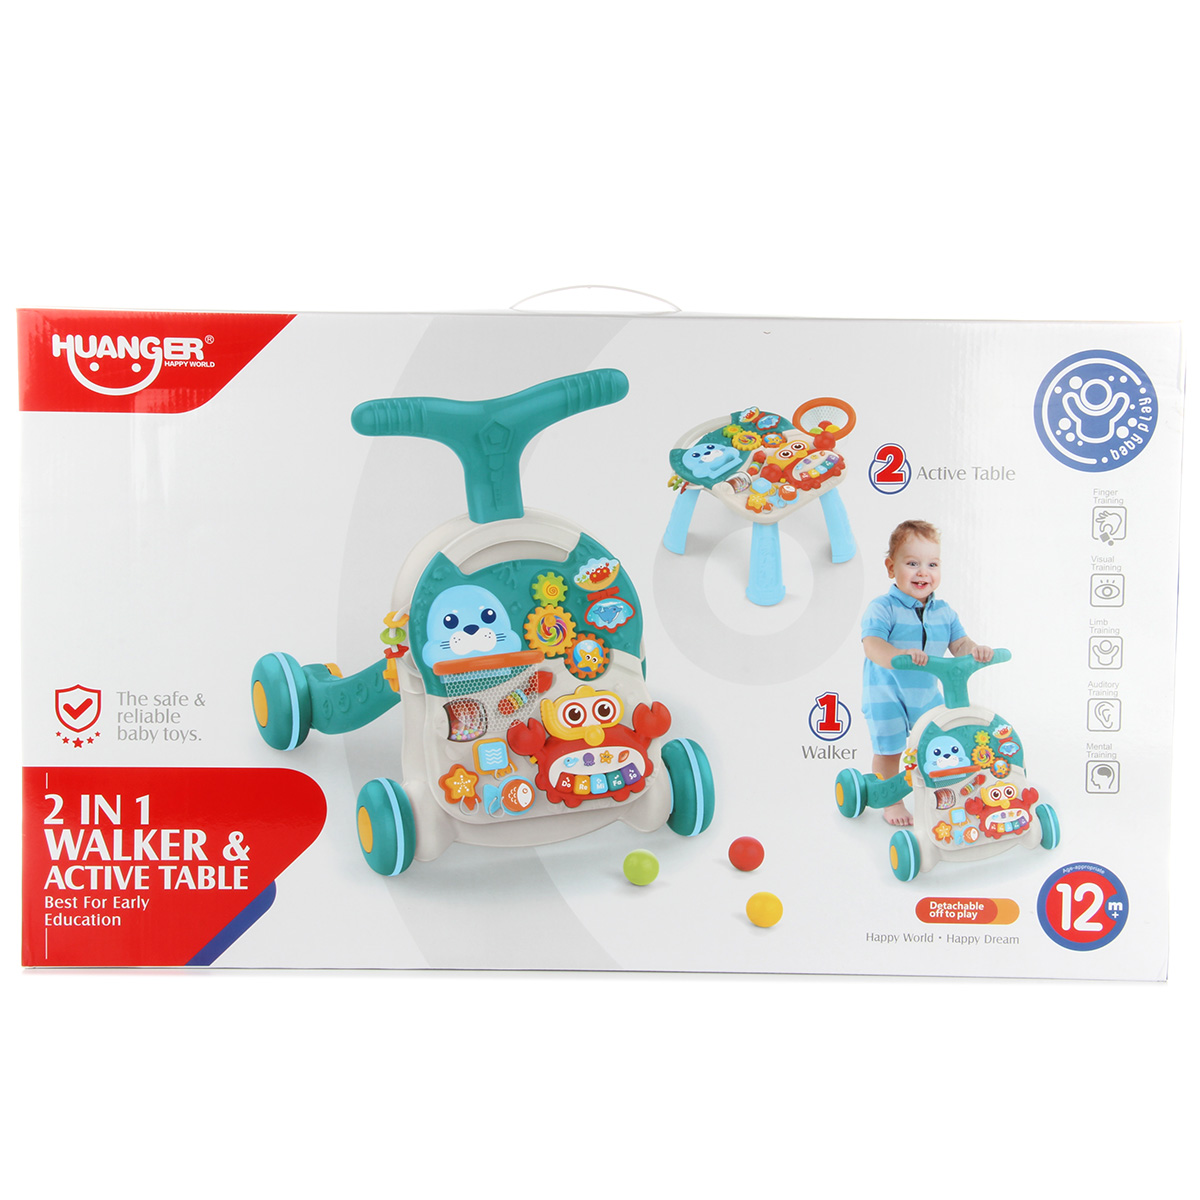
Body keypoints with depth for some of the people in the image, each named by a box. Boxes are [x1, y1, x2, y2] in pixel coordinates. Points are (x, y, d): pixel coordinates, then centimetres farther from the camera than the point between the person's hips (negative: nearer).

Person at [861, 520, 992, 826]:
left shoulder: (943, 611, 0)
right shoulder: (882, 608, -20)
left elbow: (958, 643, -2)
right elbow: (872, 645, -33)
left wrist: (974, 651, -27)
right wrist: (900, 656, -53)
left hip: (927, 692, 5)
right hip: (887, 694, -5)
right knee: (888, 750, 2)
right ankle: (892, 802, 23)